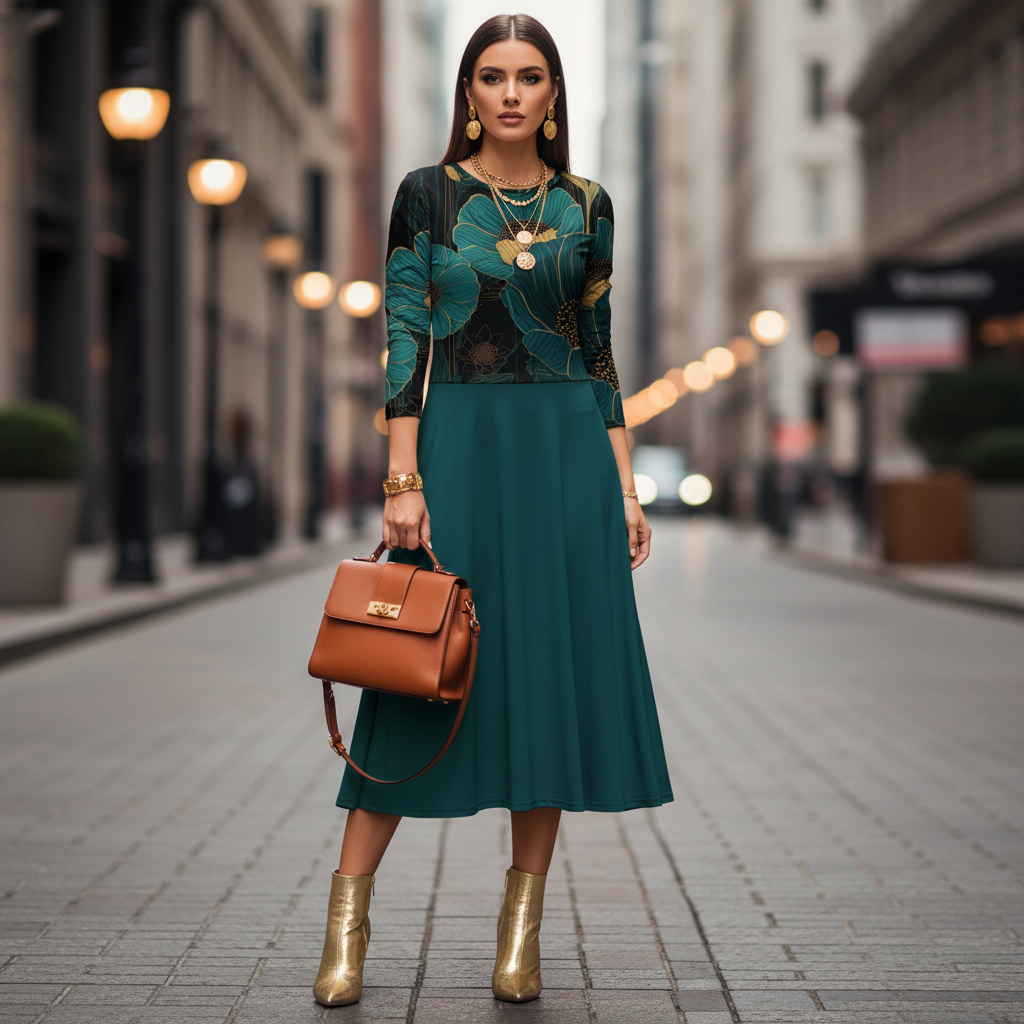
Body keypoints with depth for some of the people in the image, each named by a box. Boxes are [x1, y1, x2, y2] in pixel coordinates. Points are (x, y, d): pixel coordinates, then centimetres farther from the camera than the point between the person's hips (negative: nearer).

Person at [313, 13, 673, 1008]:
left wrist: (625, 486, 6)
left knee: (554, 672, 1)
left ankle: (523, 923, 11)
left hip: (567, 451, 3)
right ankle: (347, 919, 5)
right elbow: (404, 341, -3)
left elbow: (599, 352, 12)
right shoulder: (426, 195, 2)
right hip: (459, 445, -2)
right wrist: (403, 481, -12)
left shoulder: (586, 207, 9)